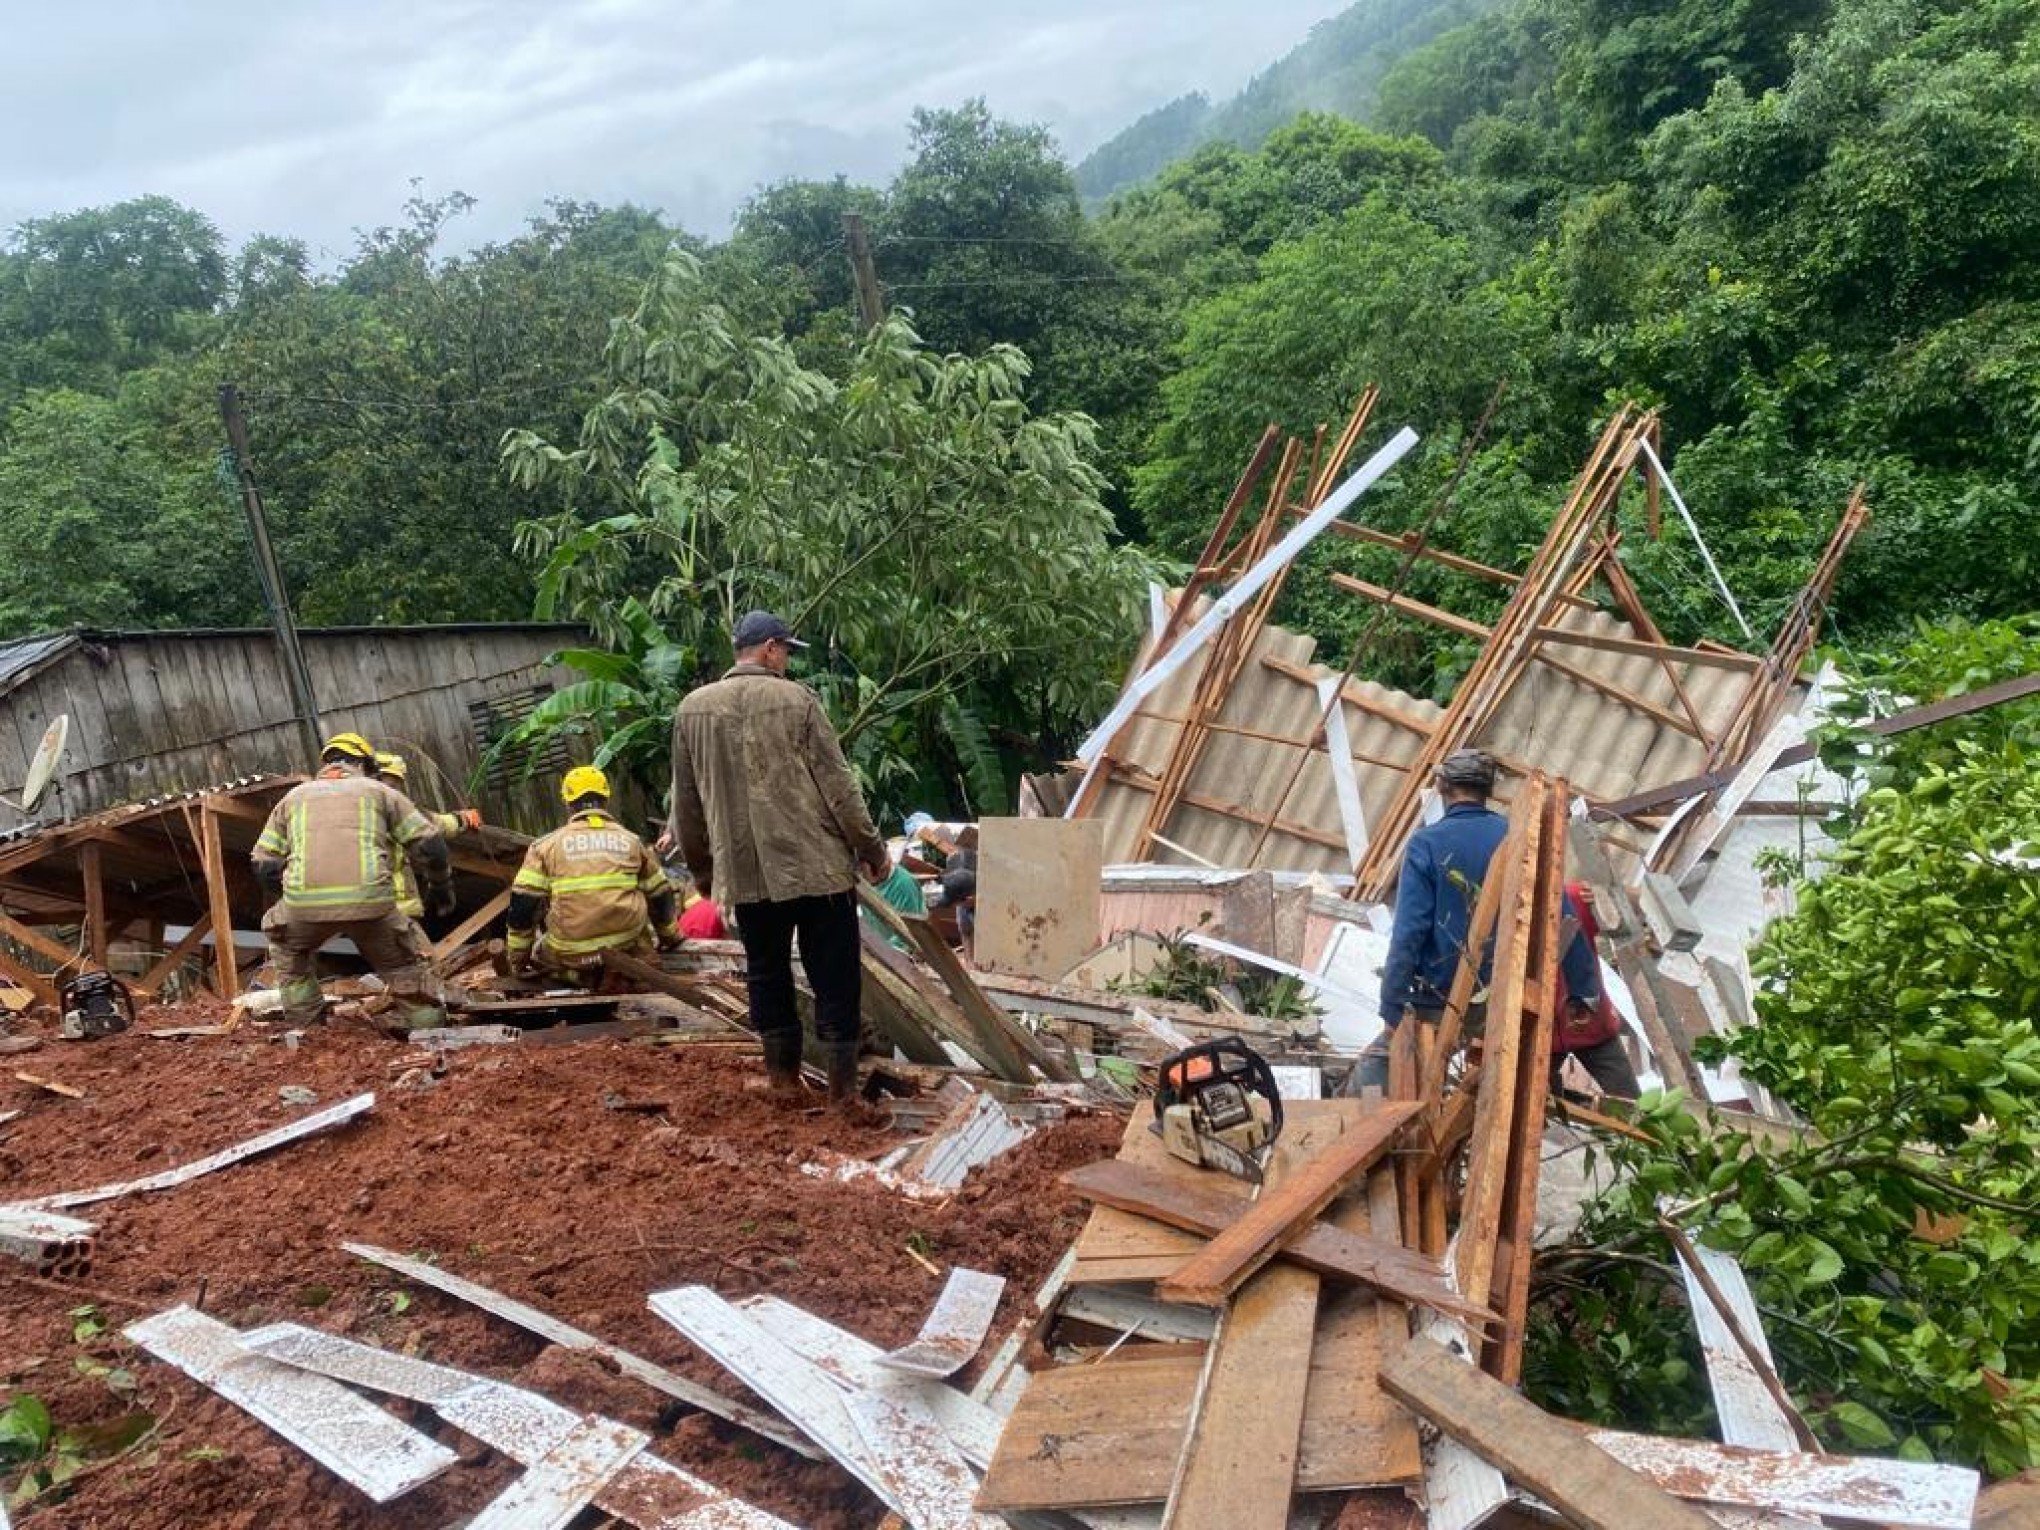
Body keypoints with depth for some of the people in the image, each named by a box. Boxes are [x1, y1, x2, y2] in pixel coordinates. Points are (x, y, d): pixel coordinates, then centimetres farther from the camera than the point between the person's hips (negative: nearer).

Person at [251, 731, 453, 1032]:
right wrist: (441, 888, 27)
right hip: (371, 900, -1)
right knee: (403, 967, 21)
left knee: (289, 949, 33)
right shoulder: (378, 791, 20)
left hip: (304, 902, 1)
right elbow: (429, 844, 12)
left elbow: (263, 864, 20)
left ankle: (303, 1026, 30)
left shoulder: (293, 797, 25)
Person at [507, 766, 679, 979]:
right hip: (628, 951, 0)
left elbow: (522, 904, 3)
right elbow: (660, 896, 21)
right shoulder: (632, 841, 12)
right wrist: (671, 936, 38)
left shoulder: (546, 845, 7)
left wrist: (518, 958, 14)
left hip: (569, 958, 0)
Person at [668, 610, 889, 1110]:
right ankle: (842, 1083, 9)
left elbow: (686, 802, 11)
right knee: (834, 975, 5)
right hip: (817, 863, -3)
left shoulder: (692, 709, 5)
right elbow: (837, 784, -6)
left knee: (766, 972, 16)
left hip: (745, 871, 3)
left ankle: (783, 1075, 23)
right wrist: (872, 848, 3)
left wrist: (701, 868, 23)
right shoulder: (796, 699, -7)